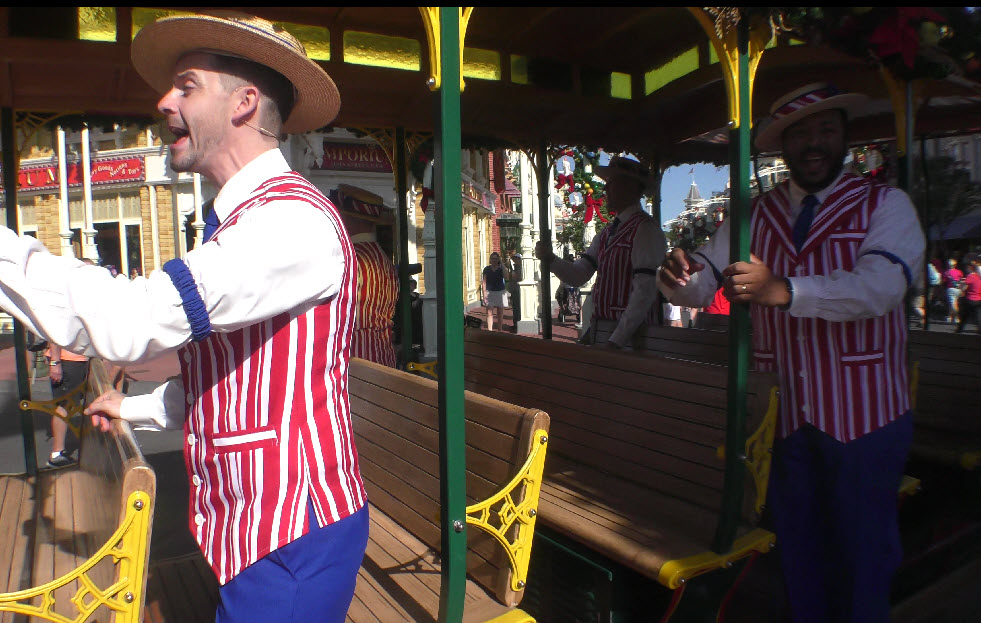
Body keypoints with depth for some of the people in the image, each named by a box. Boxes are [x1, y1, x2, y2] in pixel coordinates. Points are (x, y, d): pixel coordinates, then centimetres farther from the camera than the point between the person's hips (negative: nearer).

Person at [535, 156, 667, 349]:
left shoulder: (645, 229, -11)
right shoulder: (606, 233, 15)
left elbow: (645, 291, -17)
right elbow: (578, 276, 10)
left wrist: (616, 341, -19)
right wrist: (550, 258, -8)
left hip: (629, 338, -7)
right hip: (598, 332, 7)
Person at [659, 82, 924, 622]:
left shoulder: (885, 205, -2)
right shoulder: (754, 215, 8)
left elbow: (880, 286, -21)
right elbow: (704, 279, -5)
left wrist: (784, 290, -36)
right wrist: (680, 278, -29)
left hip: (863, 414, -2)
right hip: (783, 414, 3)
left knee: (862, 547, 9)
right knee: (795, 547, 16)